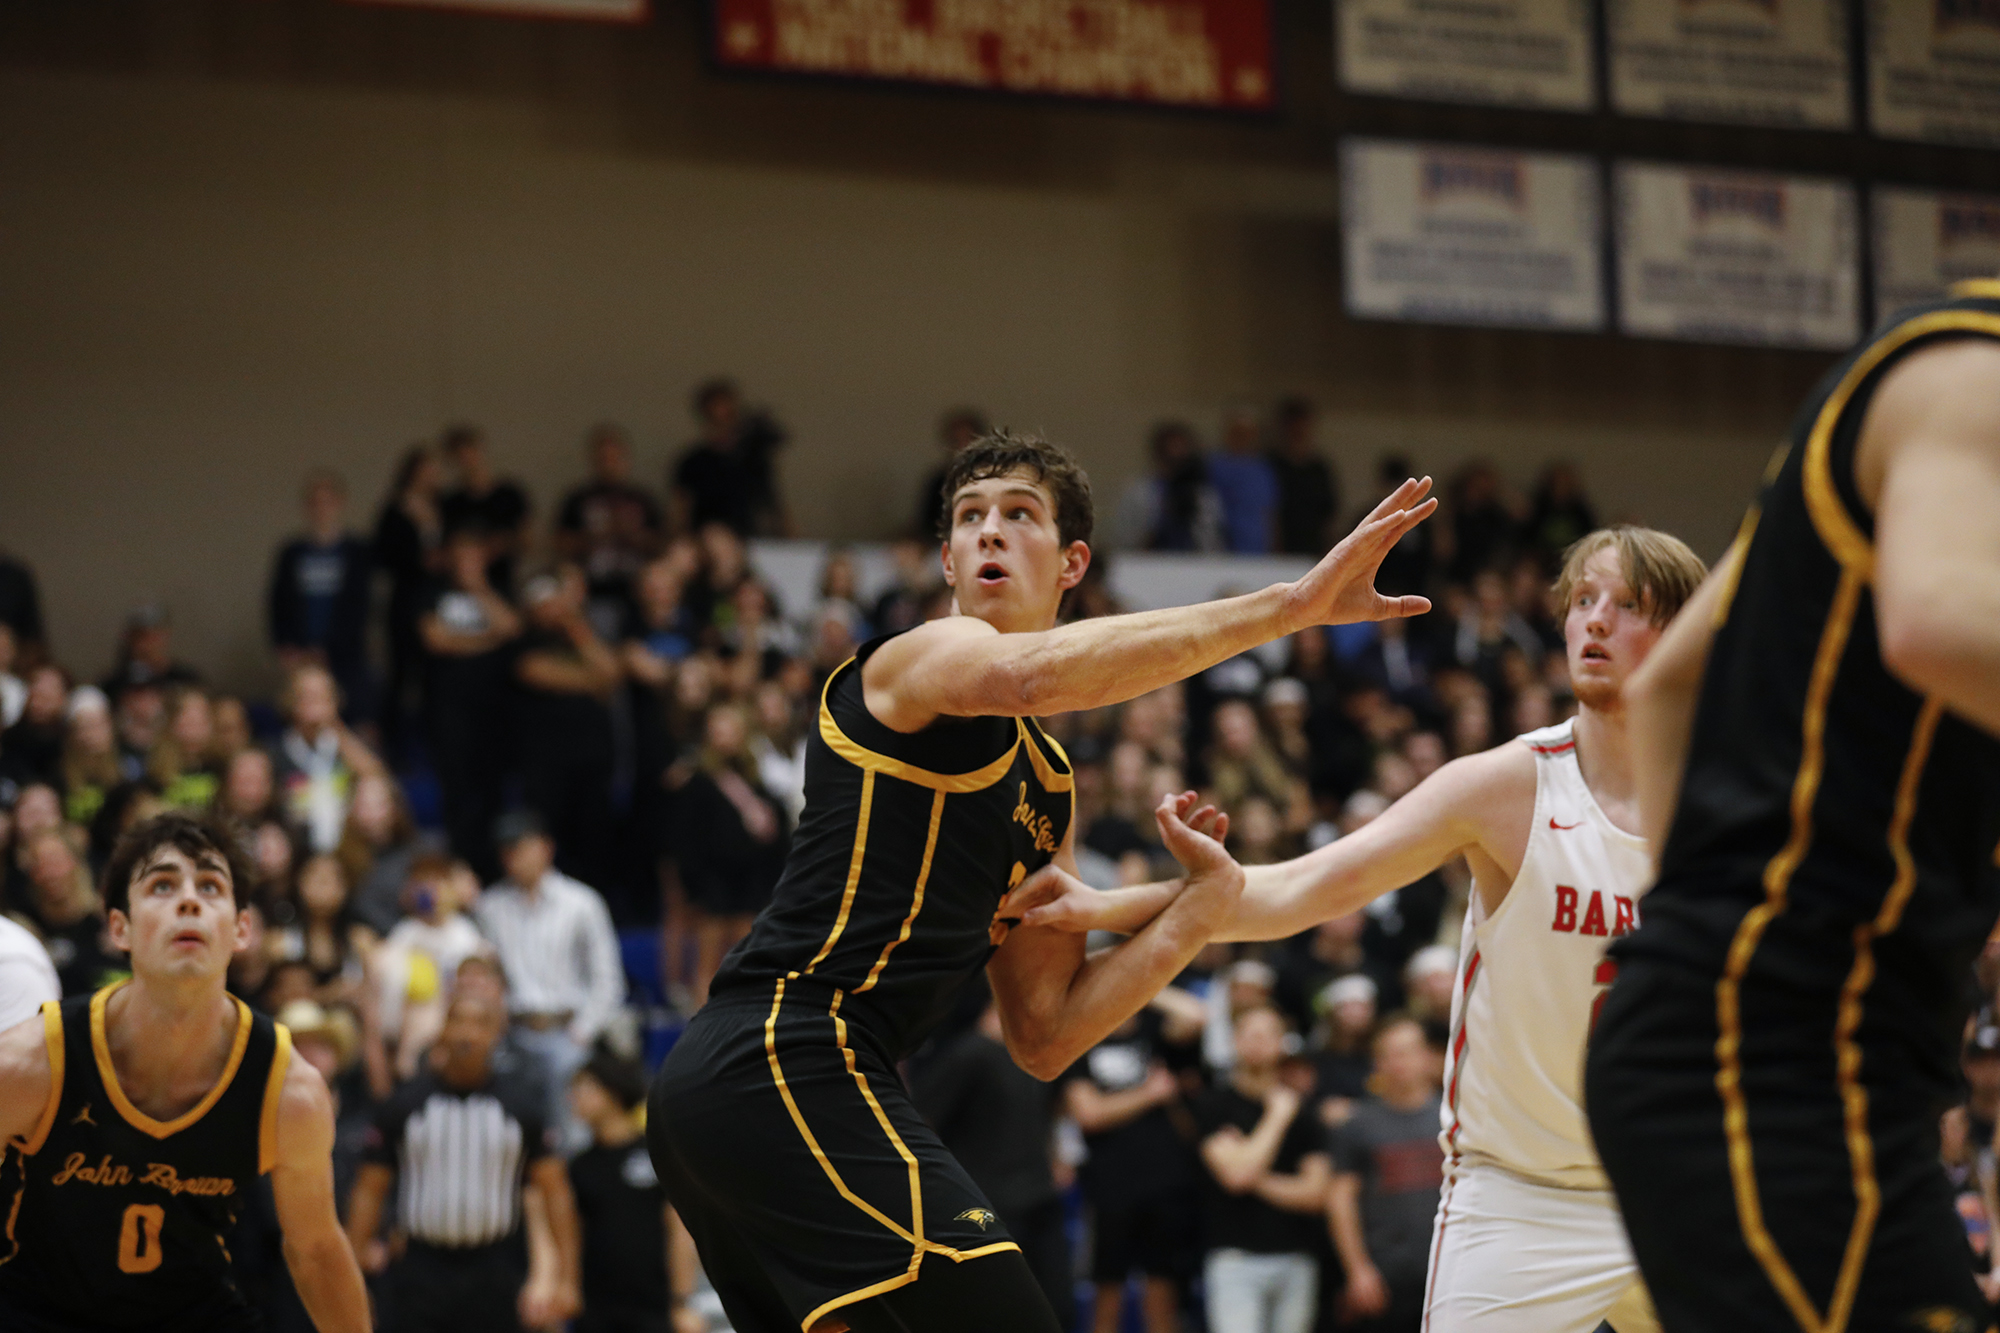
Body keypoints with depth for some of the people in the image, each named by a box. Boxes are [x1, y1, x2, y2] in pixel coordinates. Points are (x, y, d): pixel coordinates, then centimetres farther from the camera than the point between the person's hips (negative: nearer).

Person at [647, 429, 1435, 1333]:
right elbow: (1033, 674, -29)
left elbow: (1042, 1036, 18)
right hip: (791, 1064, -10)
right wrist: (1291, 604, -30)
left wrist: (1206, 901, 8)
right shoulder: (922, 659, -2)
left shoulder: (1046, 785, 24)